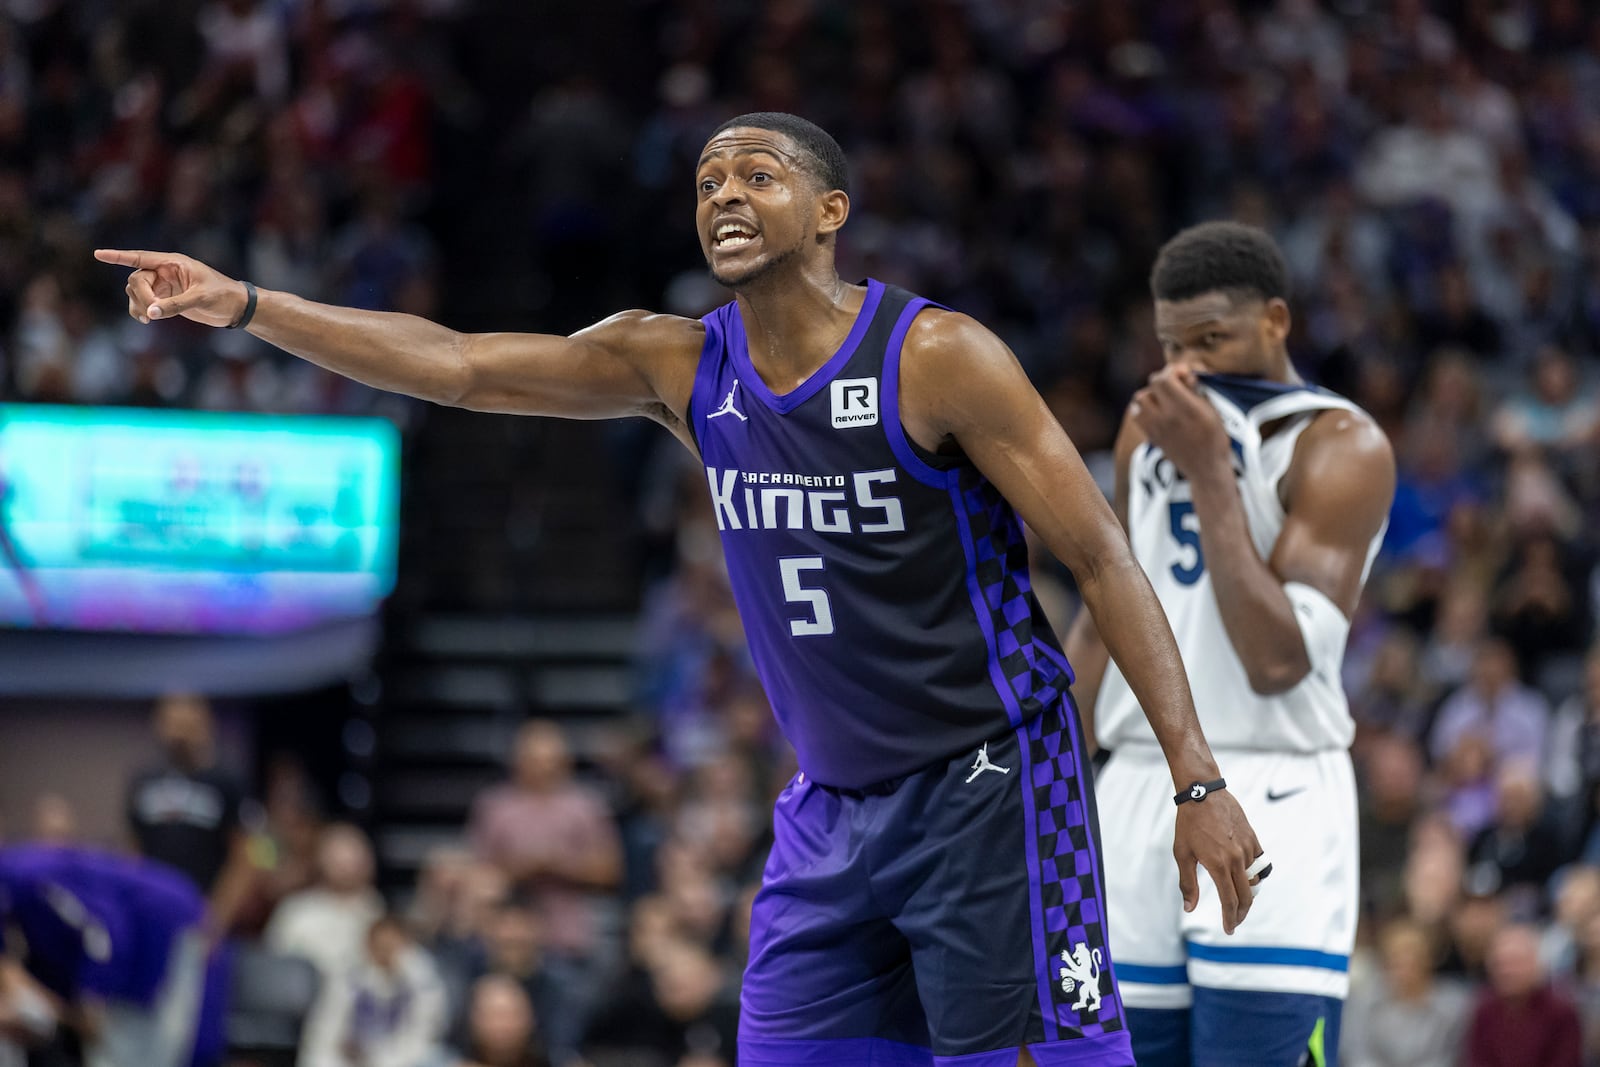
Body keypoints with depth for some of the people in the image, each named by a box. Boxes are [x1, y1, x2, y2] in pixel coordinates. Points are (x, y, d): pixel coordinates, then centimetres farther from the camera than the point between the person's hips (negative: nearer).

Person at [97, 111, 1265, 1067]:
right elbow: (453, 363, -2)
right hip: (833, 803, 6)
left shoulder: (939, 359, -13)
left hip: (985, 783, -6)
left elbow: (1104, 562, -12)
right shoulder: (678, 365, 3)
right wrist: (245, 305, -12)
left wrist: (1199, 781, -18)